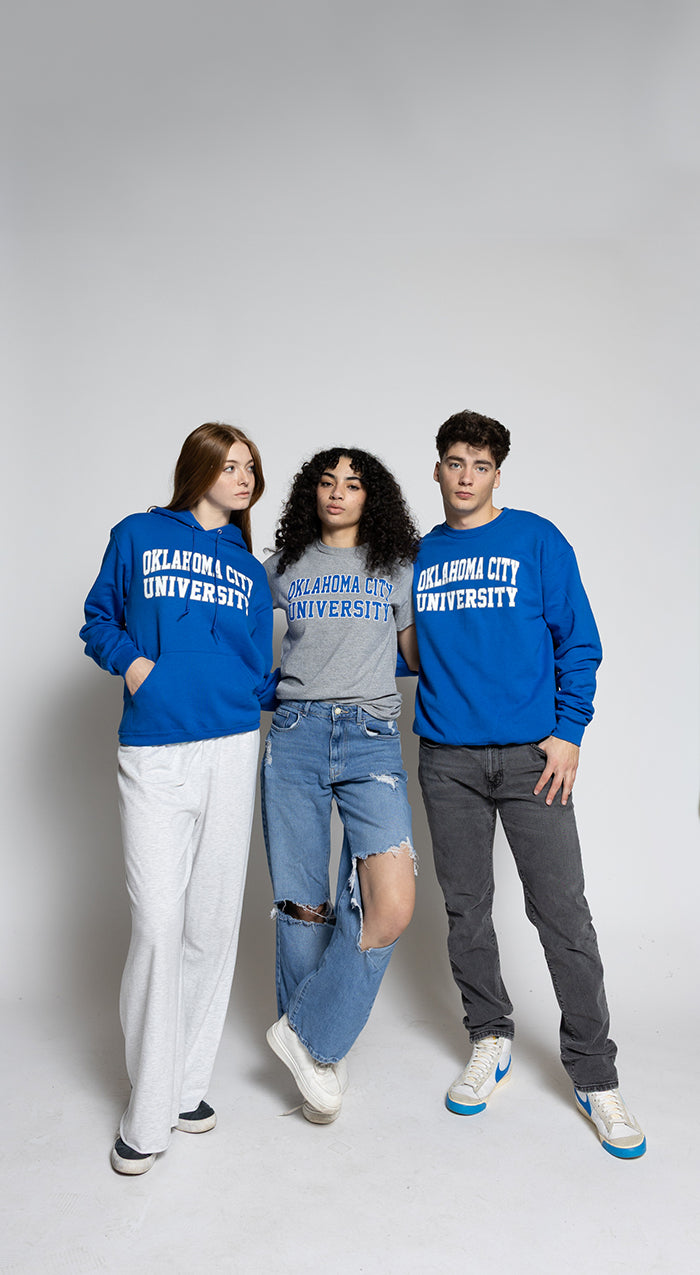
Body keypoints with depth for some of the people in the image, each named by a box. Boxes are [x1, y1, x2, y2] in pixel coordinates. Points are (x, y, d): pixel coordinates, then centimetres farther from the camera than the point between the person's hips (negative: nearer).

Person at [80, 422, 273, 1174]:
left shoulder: (249, 569, 16)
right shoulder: (138, 536, 9)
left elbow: (260, 673, 15)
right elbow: (100, 620, 12)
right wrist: (132, 662, -6)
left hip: (231, 748, 3)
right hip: (152, 752, -3)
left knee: (213, 922, 6)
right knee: (157, 923, -5)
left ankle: (188, 1084, 24)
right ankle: (147, 1114, 11)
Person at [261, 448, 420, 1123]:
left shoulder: (397, 569, 12)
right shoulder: (281, 567, 13)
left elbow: (419, 655, 18)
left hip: (372, 739, 0)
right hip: (294, 736, 1)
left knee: (392, 908, -15)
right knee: (303, 906, 4)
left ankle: (308, 1034, 6)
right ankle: (319, 1052, 25)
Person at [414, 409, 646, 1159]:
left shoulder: (537, 541, 1)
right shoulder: (419, 555, 10)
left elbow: (578, 642, -1)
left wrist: (567, 731, -8)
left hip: (531, 756, -3)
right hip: (446, 759, 3)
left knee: (562, 914, -1)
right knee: (466, 908, 12)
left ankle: (594, 1075, 16)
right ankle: (489, 1041, 31)